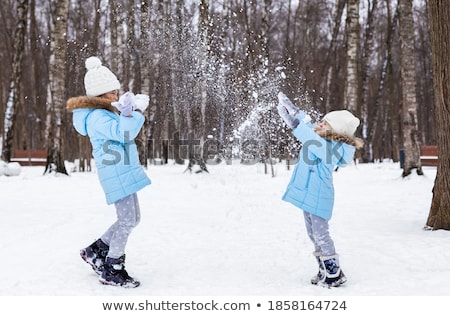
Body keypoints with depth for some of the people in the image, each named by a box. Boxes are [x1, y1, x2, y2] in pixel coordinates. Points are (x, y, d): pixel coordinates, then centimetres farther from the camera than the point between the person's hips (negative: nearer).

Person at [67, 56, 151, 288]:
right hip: (117, 175, -10)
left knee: (132, 218, 16)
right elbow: (123, 132, -27)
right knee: (127, 220, -7)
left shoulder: (106, 113, 16)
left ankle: (96, 250, 27)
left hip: (124, 173, 10)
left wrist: (126, 112, 0)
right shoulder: (97, 117, -16)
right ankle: (112, 270, 4)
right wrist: (137, 111, -17)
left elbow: (124, 132, 17)